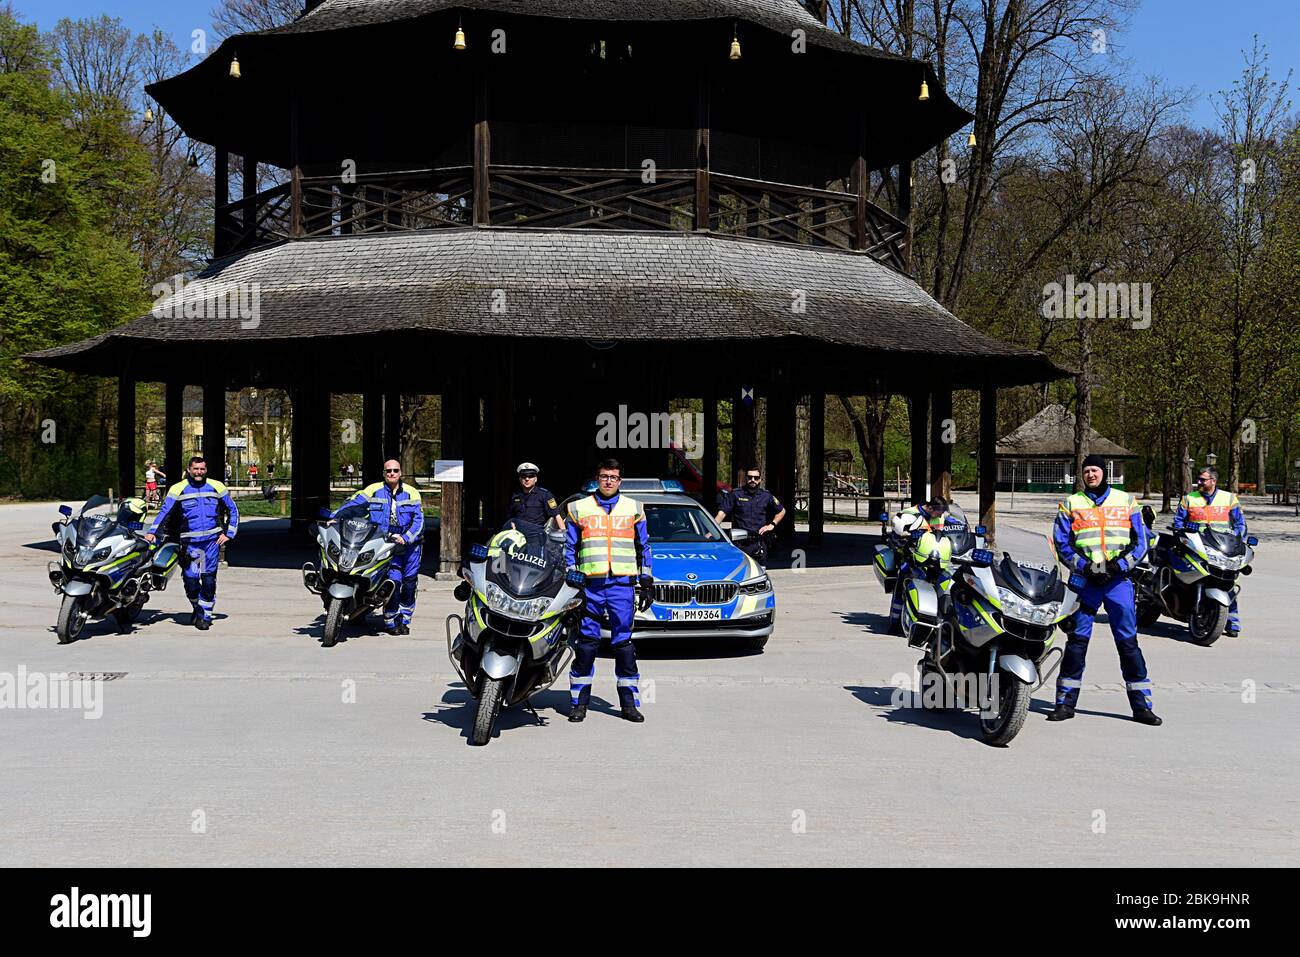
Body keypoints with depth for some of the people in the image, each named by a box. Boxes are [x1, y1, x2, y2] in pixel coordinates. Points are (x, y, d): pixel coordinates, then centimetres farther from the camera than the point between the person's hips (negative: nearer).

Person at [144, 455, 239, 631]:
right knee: (190, 579, -5)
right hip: (190, 542, 0)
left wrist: (229, 533, 7)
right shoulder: (178, 489, 4)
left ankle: (205, 614, 10)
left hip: (212, 539, 0)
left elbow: (233, 510, 15)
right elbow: (164, 511, 1)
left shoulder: (217, 487, 7)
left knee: (208, 579, -3)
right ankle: (197, 608, 21)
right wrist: (152, 532, -12)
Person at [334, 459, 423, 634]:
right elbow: (352, 503, -4)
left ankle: (404, 620, 19)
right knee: (394, 581, -13)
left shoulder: (411, 493, 8)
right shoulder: (374, 490, 7)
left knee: (409, 583, 4)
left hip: (409, 542, 2)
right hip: (386, 542, -2)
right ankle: (390, 622, 1)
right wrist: (334, 517, -18)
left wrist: (406, 538, -15)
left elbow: (418, 519, -1)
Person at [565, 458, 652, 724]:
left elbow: (643, 547, 16)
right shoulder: (579, 508, 11)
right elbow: (569, 549, 12)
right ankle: (579, 702, 7)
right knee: (585, 642, -1)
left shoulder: (634, 508, 13)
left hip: (622, 583, 0)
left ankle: (629, 702, 7)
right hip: (590, 584, 0)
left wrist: (647, 582, 11)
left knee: (624, 642, 1)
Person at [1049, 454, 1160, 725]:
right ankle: (1066, 702, 7)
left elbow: (1140, 541, 8)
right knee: (1077, 639, 0)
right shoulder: (1071, 504, 10)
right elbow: (1061, 543, 5)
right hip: (1084, 579, 0)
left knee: (1128, 640, 0)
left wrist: (1120, 565, -7)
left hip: (1118, 579, 0)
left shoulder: (1126, 501, 11)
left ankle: (1141, 704, 6)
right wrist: (1084, 566, -9)